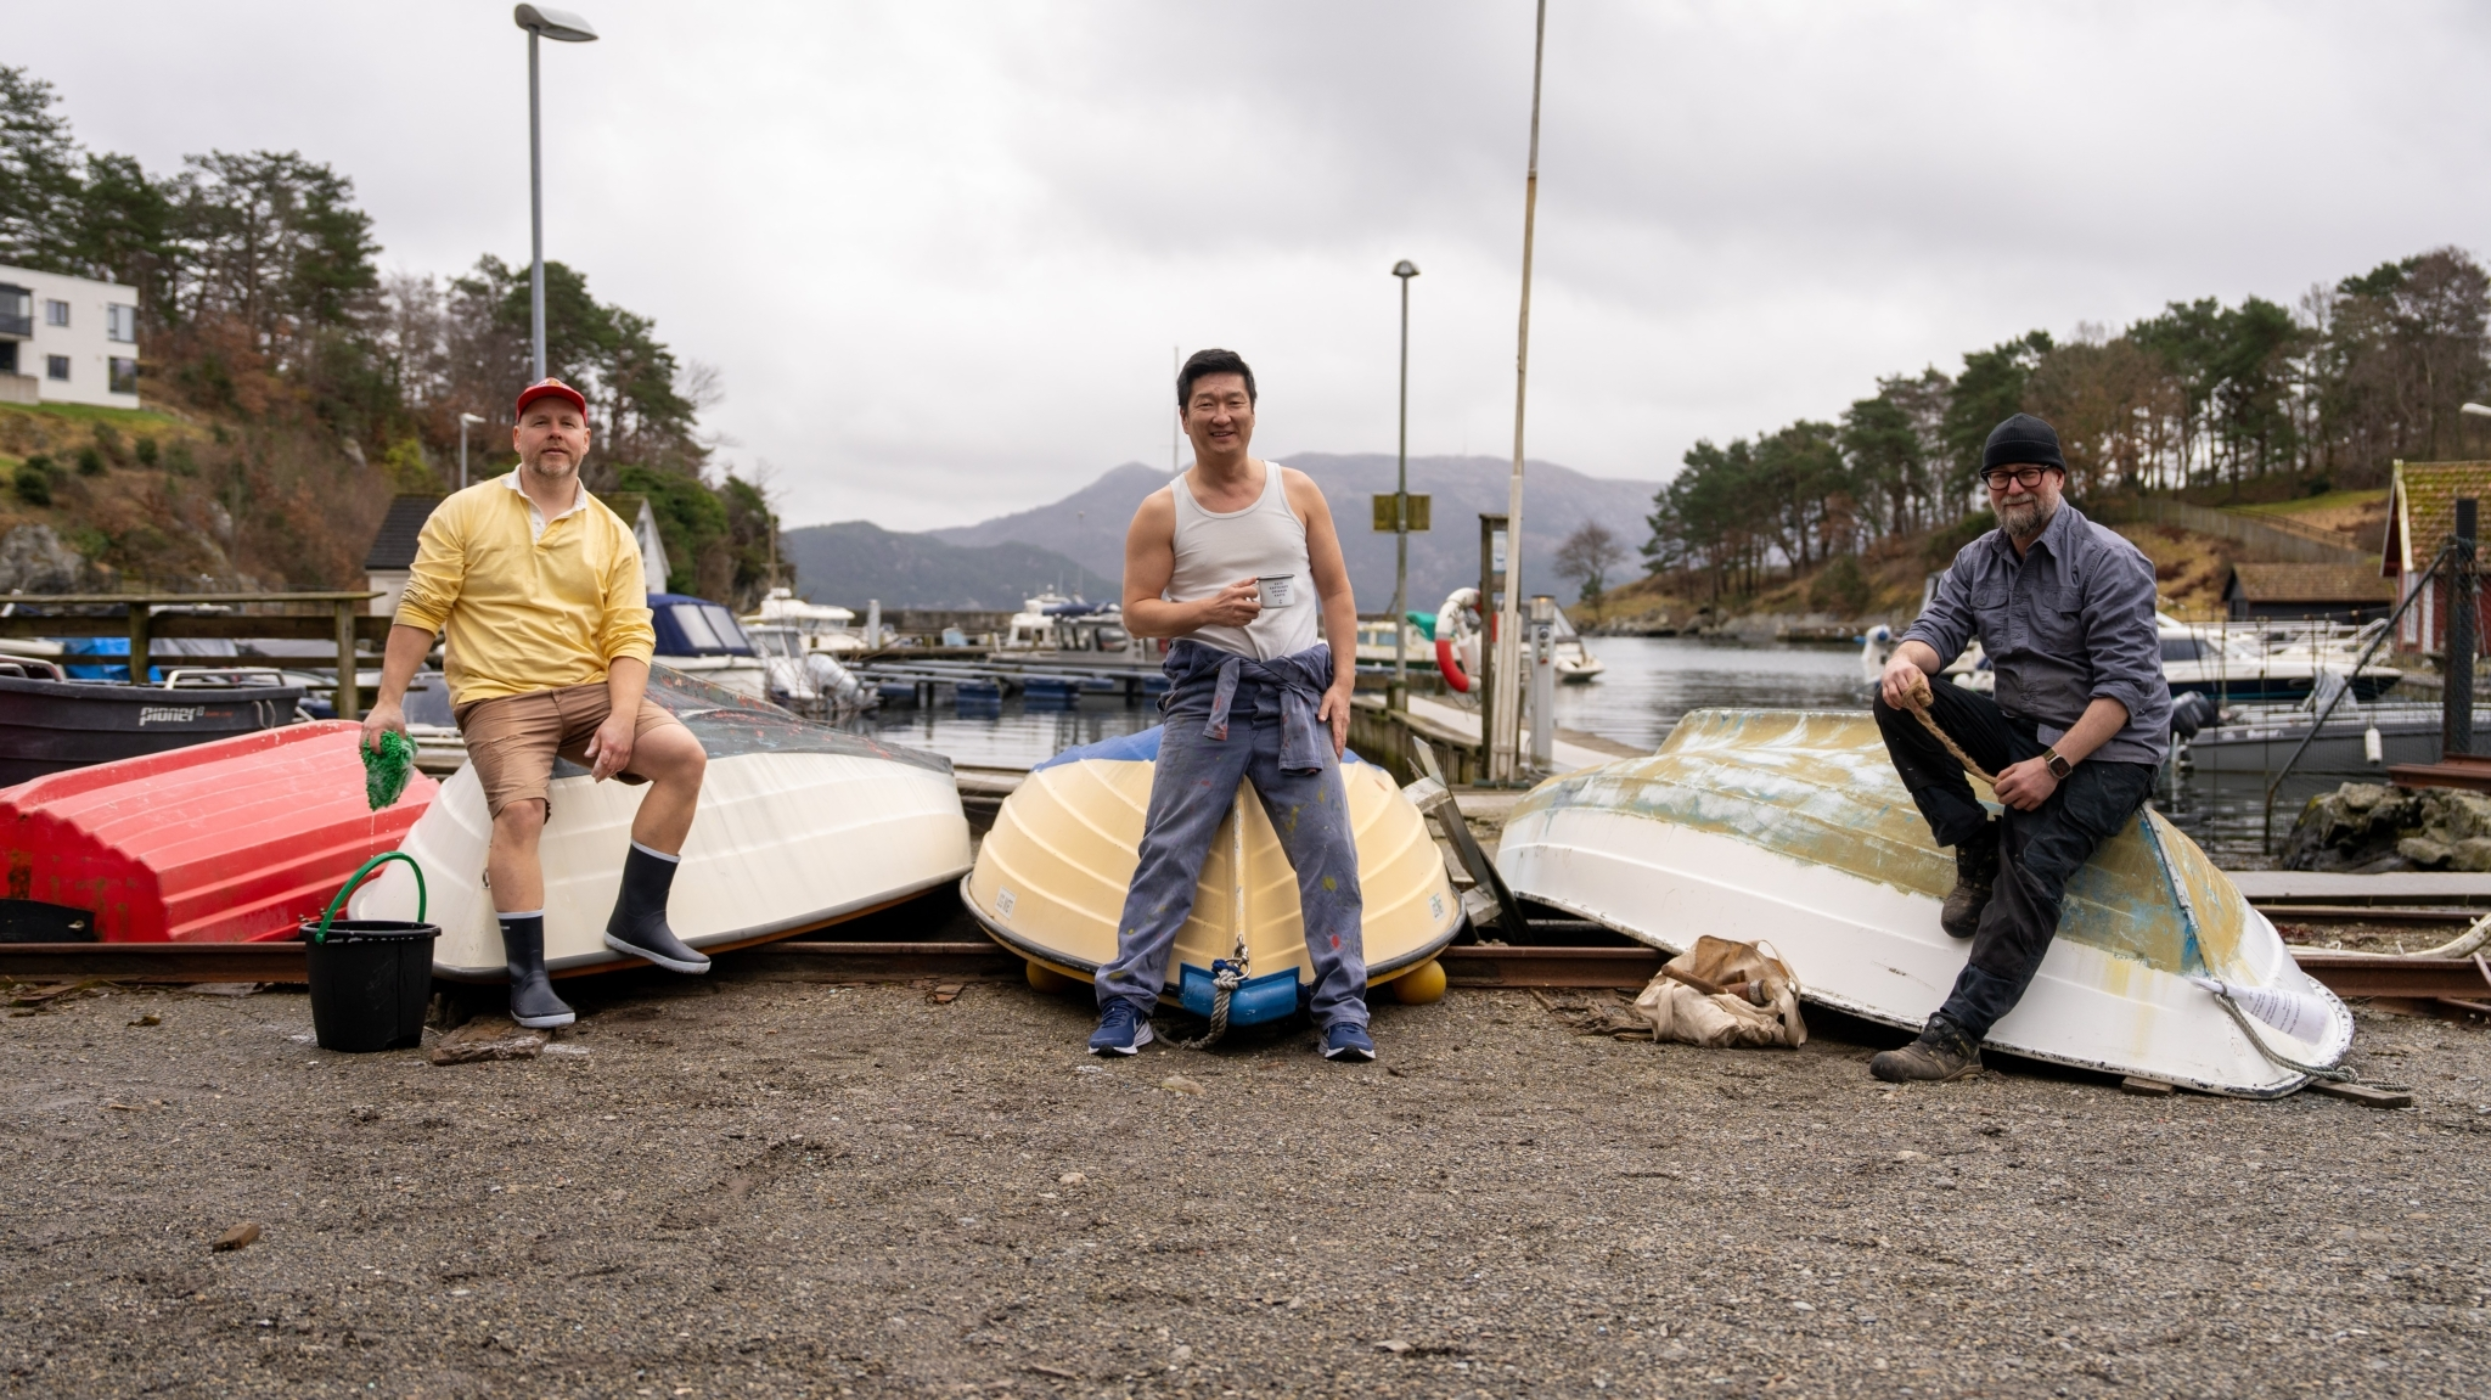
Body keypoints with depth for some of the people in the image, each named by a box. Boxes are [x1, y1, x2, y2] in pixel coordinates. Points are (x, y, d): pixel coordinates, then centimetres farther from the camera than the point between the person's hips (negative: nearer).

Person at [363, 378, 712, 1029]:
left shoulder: (612, 534, 10)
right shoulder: (464, 513, 4)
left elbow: (631, 636, 3)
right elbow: (420, 611, 2)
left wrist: (621, 719, -12)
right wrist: (389, 702, -6)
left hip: (589, 690, 3)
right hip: (500, 699, -3)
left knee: (684, 754, -19)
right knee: (520, 808, -28)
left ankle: (637, 919, -10)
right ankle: (527, 976, -20)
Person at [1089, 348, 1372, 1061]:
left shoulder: (1298, 492, 9)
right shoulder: (1162, 512, 4)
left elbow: (1336, 594, 10)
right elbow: (1137, 612, 1)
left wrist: (1342, 684, 0)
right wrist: (1207, 610, -16)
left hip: (1297, 696, 2)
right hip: (1205, 698, -1)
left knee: (1328, 854, -1)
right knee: (1168, 854, -2)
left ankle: (1342, 1007, 9)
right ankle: (1126, 1002, 6)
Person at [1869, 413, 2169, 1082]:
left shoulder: (2108, 562, -13)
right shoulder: (1977, 561, 9)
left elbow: (2125, 686, -19)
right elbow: (1939, 626, -2)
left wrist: (2053, 765, -27)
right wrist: (1906, 661, -28)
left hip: (2109, 751, -6)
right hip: (2020, 730, 7)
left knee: (2032, 858, -30)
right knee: (1899, 701, -15)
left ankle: (1956, 1037, -34)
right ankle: (1976, 857, -8)